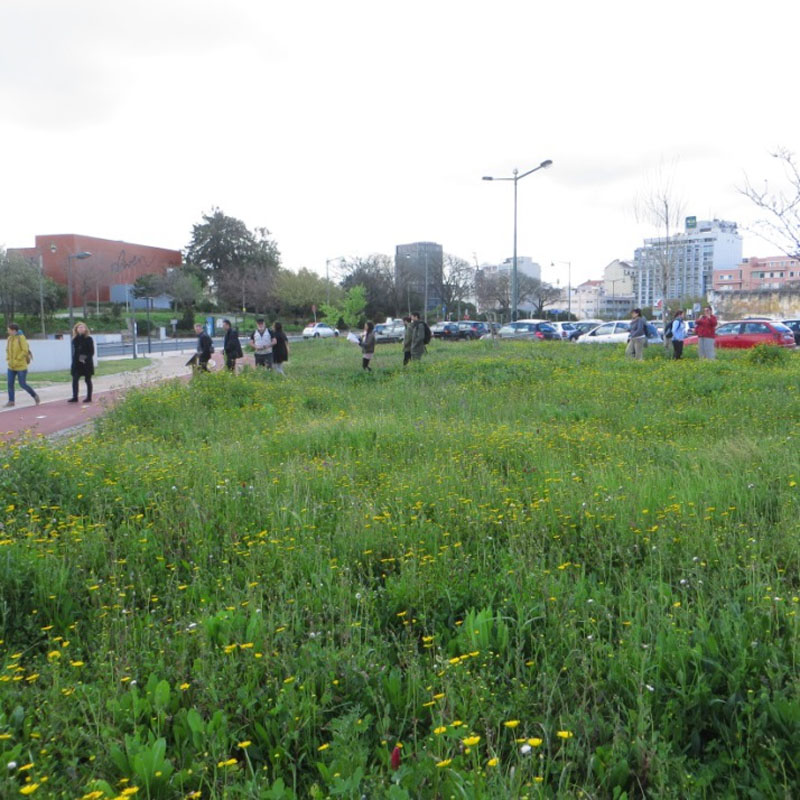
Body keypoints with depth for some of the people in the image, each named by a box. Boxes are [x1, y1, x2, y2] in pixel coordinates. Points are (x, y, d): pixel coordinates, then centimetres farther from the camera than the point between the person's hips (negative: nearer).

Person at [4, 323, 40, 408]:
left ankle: (35, 396, 18)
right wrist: (8, 359, 3)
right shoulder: (9, 338, 6)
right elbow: (8, 350, 17)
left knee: (22, 384, -2)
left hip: (21, 366, -6)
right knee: (10, 384, 1)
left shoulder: (21, 338, -13)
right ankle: (11, 402, 8)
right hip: (11, 367, 6)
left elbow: (25, 351, -18)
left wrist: (16, 360, -19)